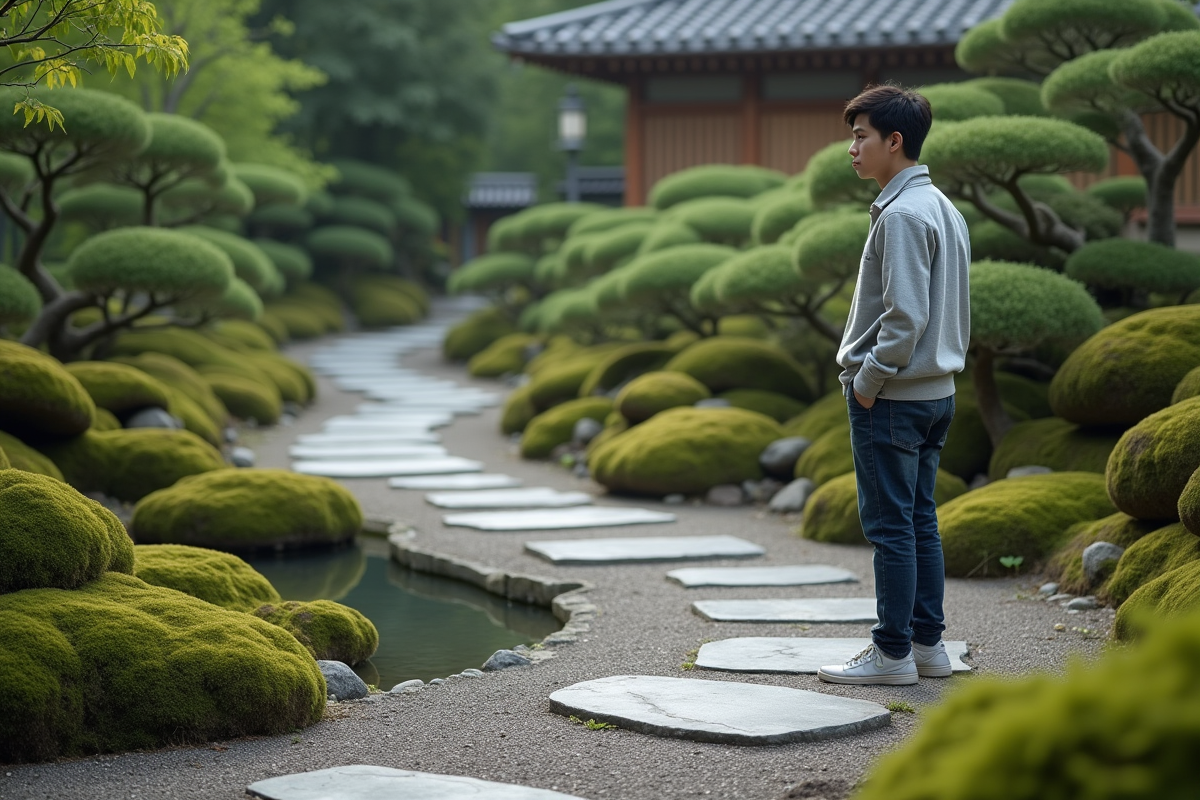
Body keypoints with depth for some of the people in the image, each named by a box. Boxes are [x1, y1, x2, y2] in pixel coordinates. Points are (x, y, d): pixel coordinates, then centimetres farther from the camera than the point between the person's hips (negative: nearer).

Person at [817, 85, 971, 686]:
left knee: (889, 524, -3)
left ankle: (892, 652, 2)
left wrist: (869, 379, -14)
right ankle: (927, 643, 18)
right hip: (936, 391, 9)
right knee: (919, 521, 13)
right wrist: (947, 364, 17)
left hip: (892, 395, -9)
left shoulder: (901, 214, -17)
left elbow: (905, 315, -23)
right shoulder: (944, 209, 14)